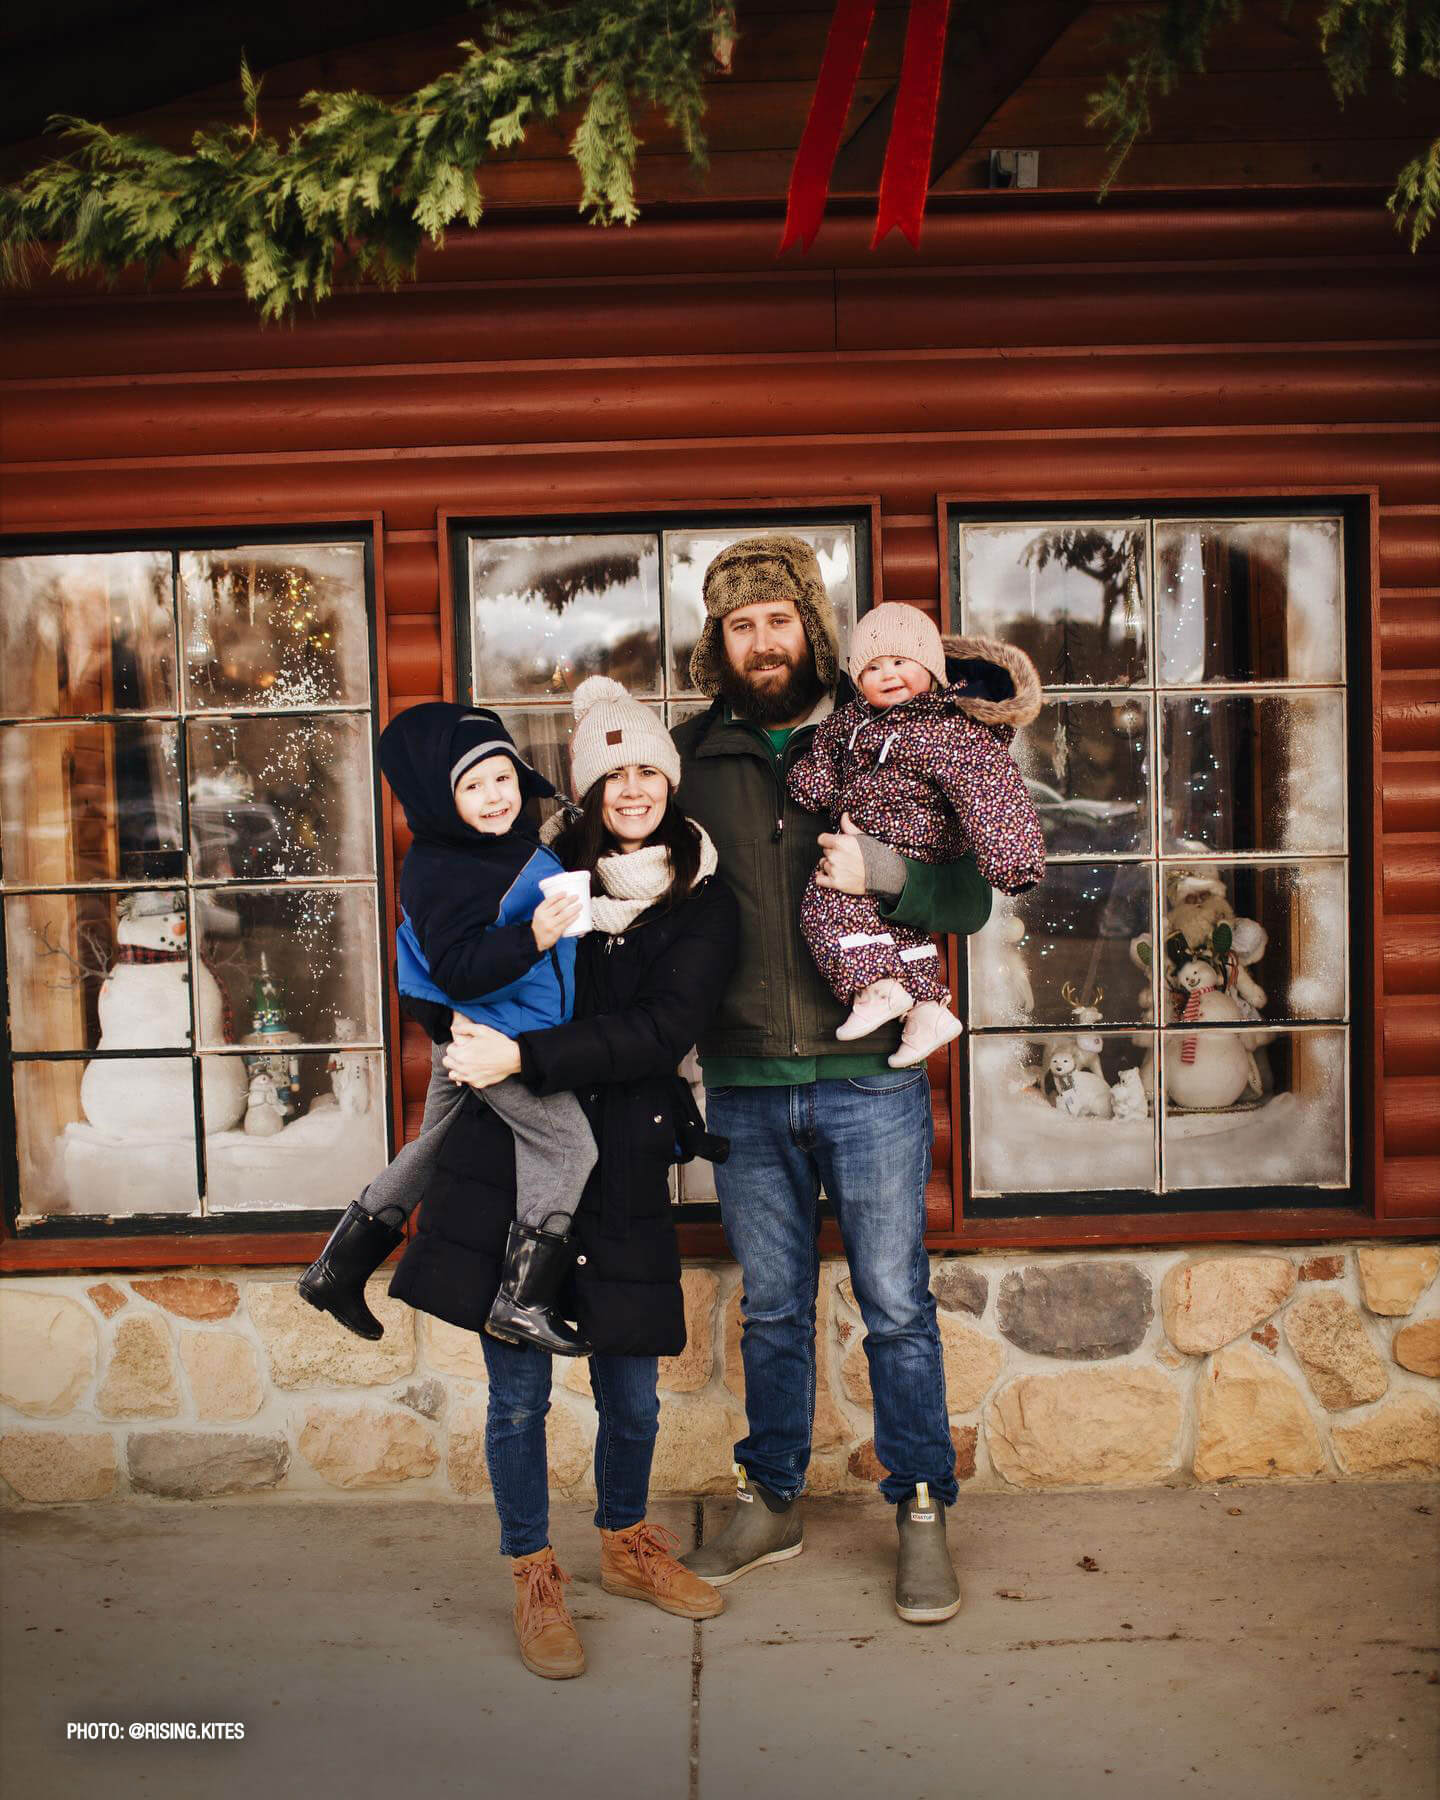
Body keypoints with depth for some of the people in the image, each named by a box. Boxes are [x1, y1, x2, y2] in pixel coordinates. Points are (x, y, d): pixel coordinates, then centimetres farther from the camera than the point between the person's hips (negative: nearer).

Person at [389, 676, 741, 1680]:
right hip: (511, 1151, 0)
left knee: (631, 1390, 10)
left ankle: (627, 1542, 38)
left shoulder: (705, 905, 2)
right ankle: (535, 1579, 25)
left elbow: (661, 1031, -12)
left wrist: (522, 1057, -19)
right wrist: (465, 1028, -8)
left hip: (625, 1158, 0)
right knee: (519, 1390, 4)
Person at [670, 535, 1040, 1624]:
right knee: (772, 1310, 16)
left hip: (869, 1079, -2)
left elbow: (971, 900, -3)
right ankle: (771, 1504, 33)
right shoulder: (692, 756, 6)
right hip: (744, 1087, 2)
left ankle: (922, 1516, 25)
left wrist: (882, 871, -20)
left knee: (898, 1307, 7)